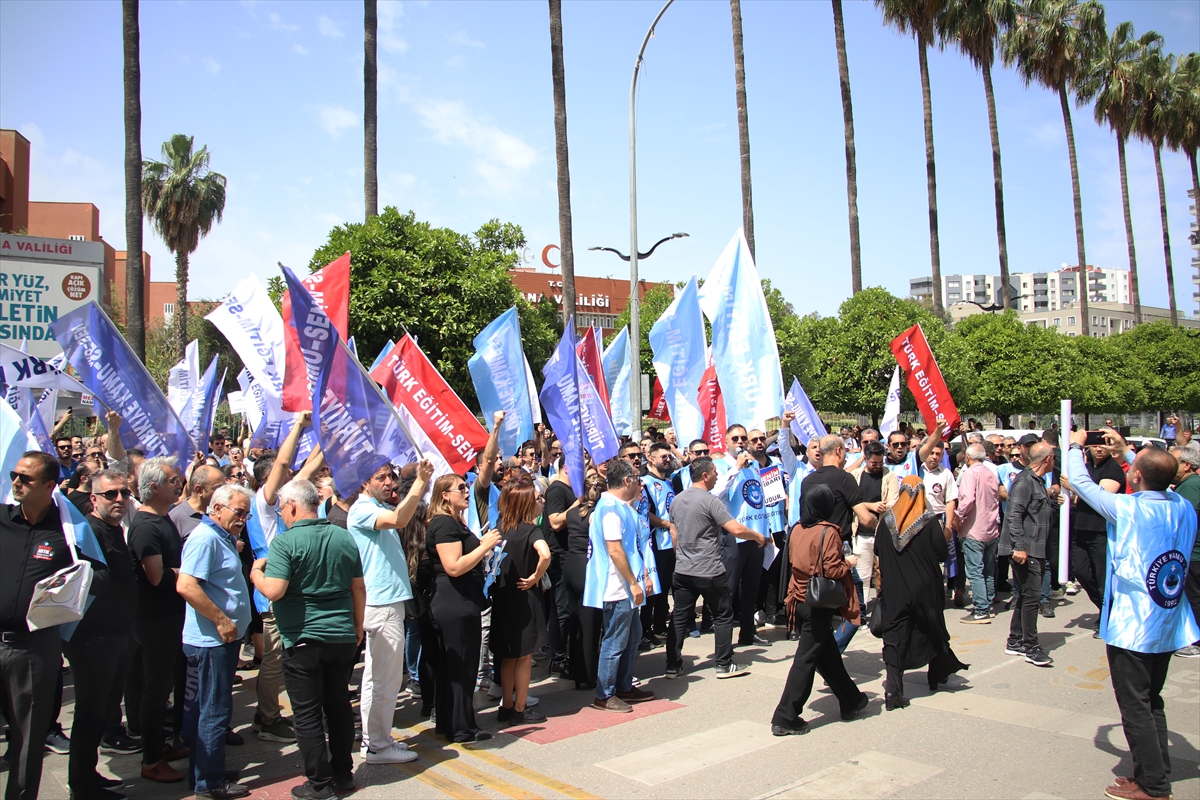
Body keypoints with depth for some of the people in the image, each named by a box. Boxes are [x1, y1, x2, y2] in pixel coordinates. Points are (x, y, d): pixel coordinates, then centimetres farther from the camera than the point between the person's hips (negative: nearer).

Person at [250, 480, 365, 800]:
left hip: (303, 640, -5)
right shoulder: (344, 537, 4)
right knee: (339, 707, 16)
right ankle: (344, 774, 26)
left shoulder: (285, 542, -13)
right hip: (343, 638, 6)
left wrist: (256, 573, 0)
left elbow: (273, 591, -21)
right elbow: (359, 588, 8)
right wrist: (357, 626, 18)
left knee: (307, 714, 5)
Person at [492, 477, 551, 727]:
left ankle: (506, 707, 24)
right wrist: (535, 577, -21)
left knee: (508, 655, 16)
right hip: (524, 597, -6)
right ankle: (520, 710, 15)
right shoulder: (530, 530, -17)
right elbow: (544, 554, -35)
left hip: (502, 596, 6)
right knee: (524, 656, 7)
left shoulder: (501, 527, 3)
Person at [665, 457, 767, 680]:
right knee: (723, 616, 9)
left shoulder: (677, 500, 8)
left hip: (682, 571, 6)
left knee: (679, 618, 9)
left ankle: (673, 666, 11)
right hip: (709, 572, -6)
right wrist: (758, 536, -2)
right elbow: (736, 530, -19)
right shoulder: (710, 501, -15)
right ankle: (724, 664, 14)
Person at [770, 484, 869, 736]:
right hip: (819, 604, -7)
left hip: (800, 600, 7)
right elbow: (833, 570, -20)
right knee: (806, 659, -2)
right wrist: (848, 563, -2)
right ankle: (785, 718, 0)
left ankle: (851, 701, 37)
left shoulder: (797, 530, 3)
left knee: (828, 653, 20)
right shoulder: (828, 532, -16)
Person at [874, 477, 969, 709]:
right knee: (932, 630, 20)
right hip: (924, 589, -1)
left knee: (894, 636, 0)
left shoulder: (886, 520, -3)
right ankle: (936, 675, 37)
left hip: (893, 590, 1)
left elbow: (877, 550, 5)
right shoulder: (930, 522, -11)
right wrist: (946, 536, 9)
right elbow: (942, 554, -9)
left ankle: (893, 685, -12)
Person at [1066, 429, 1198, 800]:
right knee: (1152, 702, 19)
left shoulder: (1126, 508, -20)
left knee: (1136, 707, 4)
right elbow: (1158, 481, 20)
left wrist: (1076, 446, 10)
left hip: (1131, 626, -7)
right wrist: (1126, 451, 24)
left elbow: (1080, 482, -7)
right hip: (1168, 625, 7)